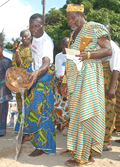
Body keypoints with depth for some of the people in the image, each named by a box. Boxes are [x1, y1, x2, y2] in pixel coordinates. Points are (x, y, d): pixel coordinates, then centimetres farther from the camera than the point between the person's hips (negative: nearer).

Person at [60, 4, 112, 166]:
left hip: (89, 76, -7)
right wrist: (65, 81, 17)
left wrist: (88, 54, -24)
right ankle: (75, 148, 20)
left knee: (85, 114, -8)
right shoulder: (74, 34, 21)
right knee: (76, 113, 9)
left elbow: (108, 50, -9)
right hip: (75, 77, 8)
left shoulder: (95, 28, -1)